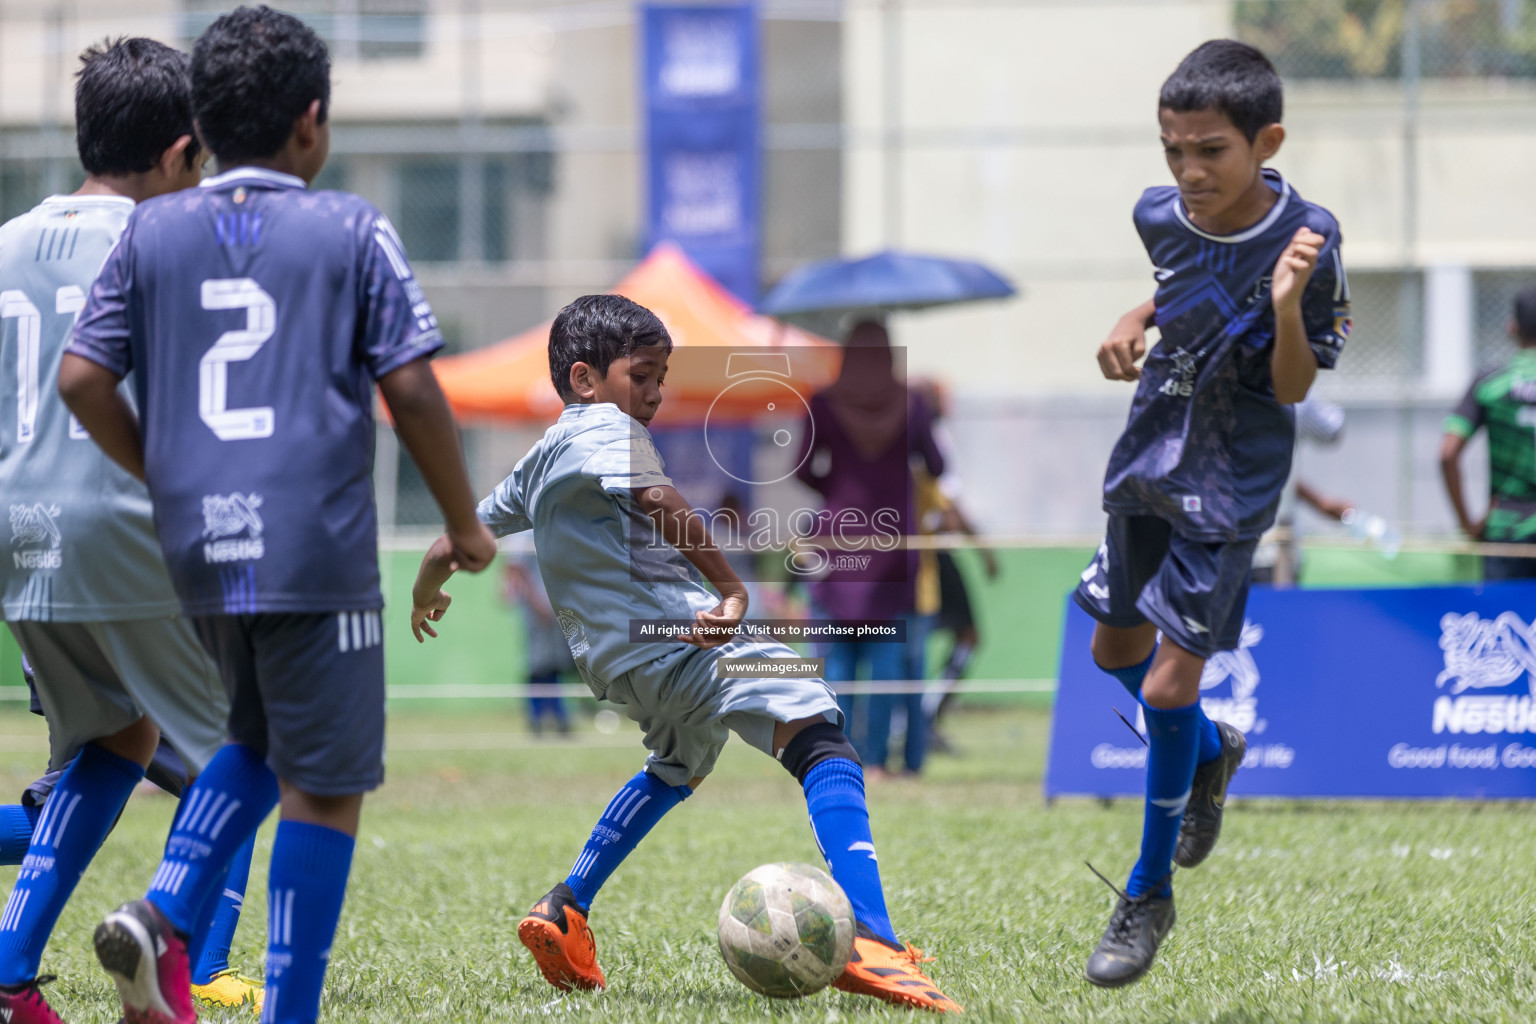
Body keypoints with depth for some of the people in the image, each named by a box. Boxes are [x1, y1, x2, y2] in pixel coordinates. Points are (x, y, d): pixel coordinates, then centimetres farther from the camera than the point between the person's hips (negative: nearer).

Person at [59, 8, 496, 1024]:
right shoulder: (350, 230, -1)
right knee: (323, 787, 2)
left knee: (259, 741, 25)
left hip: (198, 548, 5)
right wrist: (465, 524, 8)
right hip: (316, 544, -5)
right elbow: (411, 389, -4)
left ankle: (164, 915, 2)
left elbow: (83, 379, 4)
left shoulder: (152, 232, 8)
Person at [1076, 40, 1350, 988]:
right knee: (1116, 650, 19)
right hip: (1147, 460, 6)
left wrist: (1285, 305, -34)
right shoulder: (1164, 215, -8)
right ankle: (1211, 752, 50)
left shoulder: (1304, 241, -22)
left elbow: (1292, 390, -17)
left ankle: (1150, 896, 9)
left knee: (1170, 685, -8)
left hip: (1228, 489, -6)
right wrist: (1136, 323, -2)